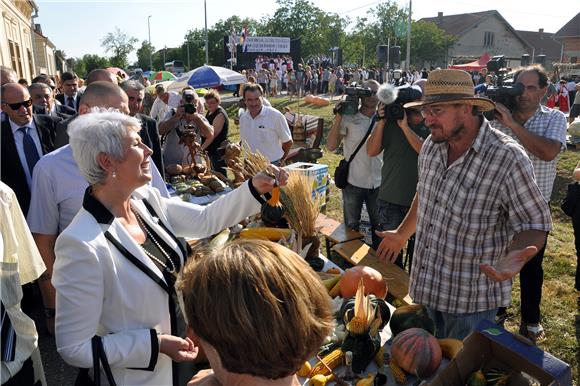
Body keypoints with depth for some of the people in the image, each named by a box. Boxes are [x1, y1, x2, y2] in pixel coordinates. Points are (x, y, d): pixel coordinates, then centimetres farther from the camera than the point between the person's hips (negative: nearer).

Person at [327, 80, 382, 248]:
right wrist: (338, 117, -19)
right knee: (351, 227, 15)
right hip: (353, 182, -2)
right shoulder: (349, 118, -9)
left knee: (379, 226, 17)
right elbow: (331, 146, -14)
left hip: (377, 183, 3)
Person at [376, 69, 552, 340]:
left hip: (471, 298, -6)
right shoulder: (432, 145, -1)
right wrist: (402, 234, 22)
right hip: (427, 287, 6)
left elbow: (534, 224, -14)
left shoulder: (507, 158, -22)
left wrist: (516, 256, -34)